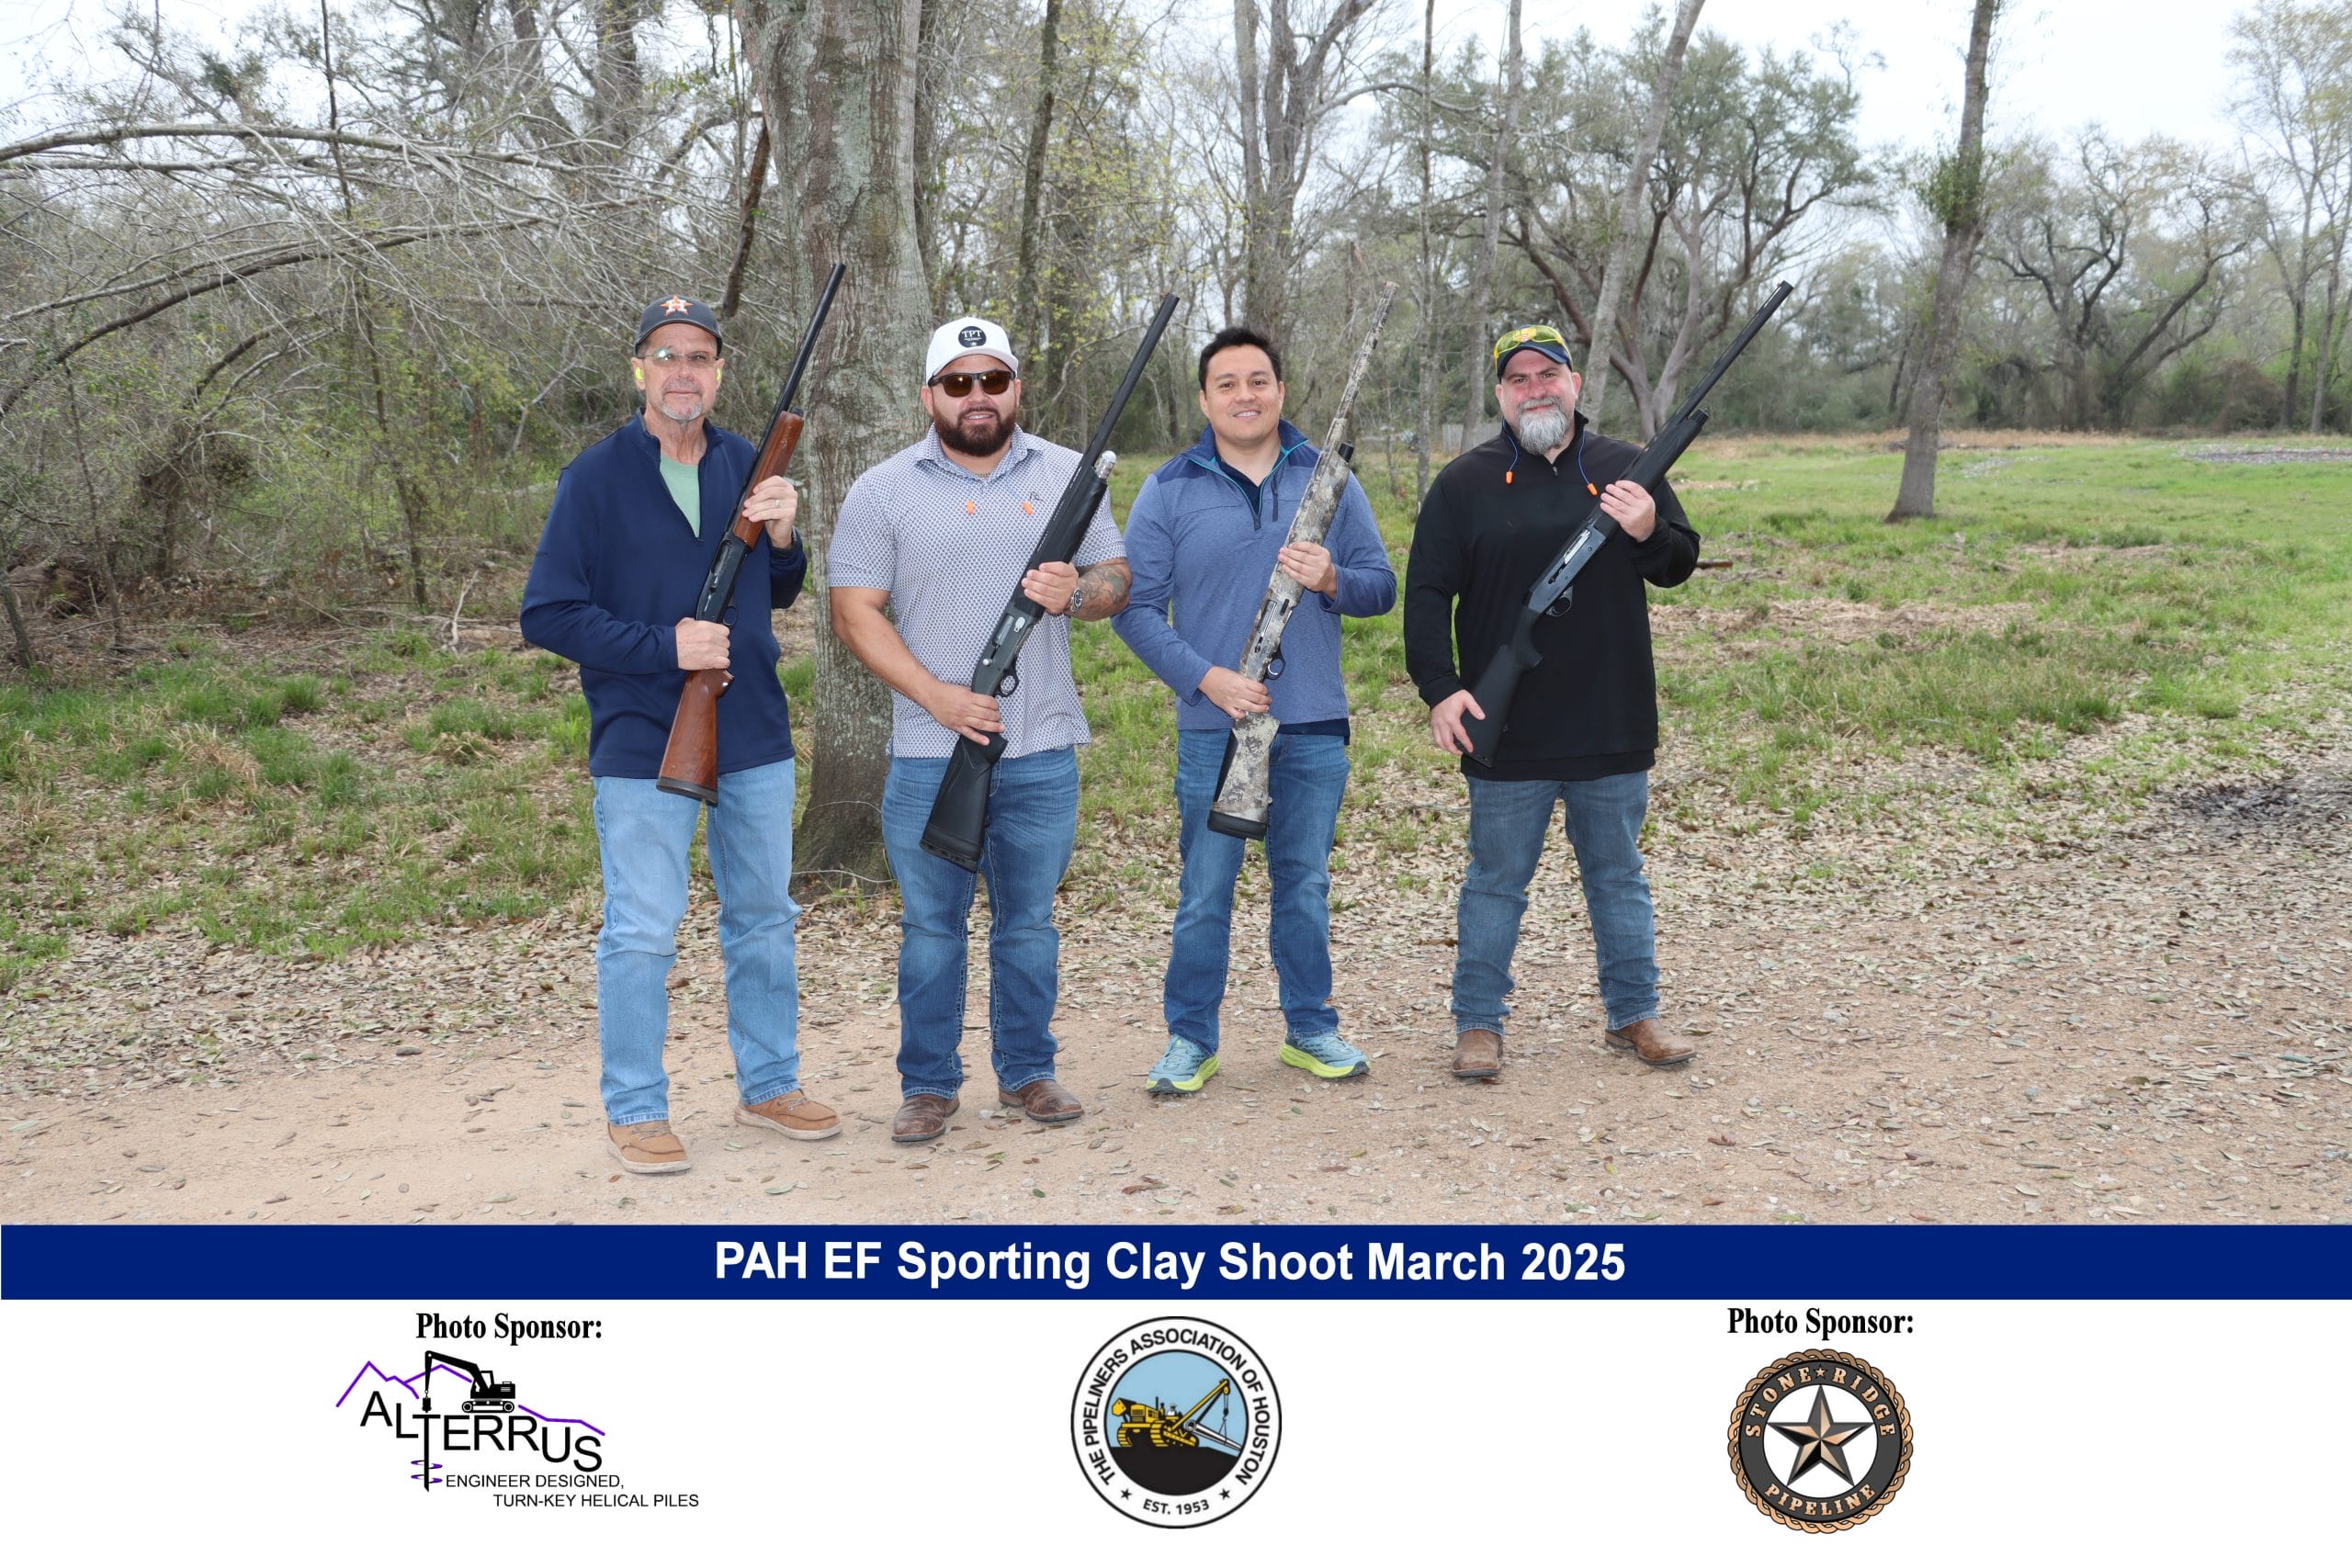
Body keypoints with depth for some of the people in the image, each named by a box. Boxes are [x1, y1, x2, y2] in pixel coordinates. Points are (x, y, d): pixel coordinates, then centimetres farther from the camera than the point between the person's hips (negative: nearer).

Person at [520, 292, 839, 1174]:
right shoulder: (596, 478, -7)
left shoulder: (748, 467, 7)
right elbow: (545, 614, -9)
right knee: (641, 935, 1)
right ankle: (634, 1111, 15)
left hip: (755, 737, 5)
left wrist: (782, 538, -7)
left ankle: (769, 1087, 28)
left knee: (764, 919, 14)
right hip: (642, 744, -5)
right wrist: (662, 646, -18)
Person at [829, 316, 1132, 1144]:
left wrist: (1077, 593, -14)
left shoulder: (1068, 476, 7)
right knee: (930, 927, 6)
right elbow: (855, 611, -4)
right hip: (929, 754, -2)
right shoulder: (883, 490, 0)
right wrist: (938, 696, -14)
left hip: (1043, 753, 2)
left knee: (1030, 924, 11)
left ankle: (1027, 1073, 24)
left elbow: (1118, 580, 10)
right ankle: (930, 1085, 18)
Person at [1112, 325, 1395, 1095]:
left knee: (1305, 882, 12)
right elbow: (1136, 607, -3)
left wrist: (1332, 581, -15)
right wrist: (1207, 678, -15)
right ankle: (1191, 1039, 14)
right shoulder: (1169, 491, 0)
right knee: (1204, 891, 2)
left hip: (1314, 726, 2)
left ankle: (1311, 1028, 24)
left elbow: (1382, 589, 7)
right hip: (1213, 725, -2)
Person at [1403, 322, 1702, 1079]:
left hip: (1613, 728, 2)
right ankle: (1478, 1024, 19)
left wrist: (1650, 533, -13)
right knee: (1495, 882, 7)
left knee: (1619, 879, 14)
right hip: (1507, 733, -2)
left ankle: (1634, 1012, 27)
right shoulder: (1464, 484, 0)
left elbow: (1680, 564, 10)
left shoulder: (1627, 469, 6)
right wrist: (1440, 689, -12)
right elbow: (1427, 596, -1)